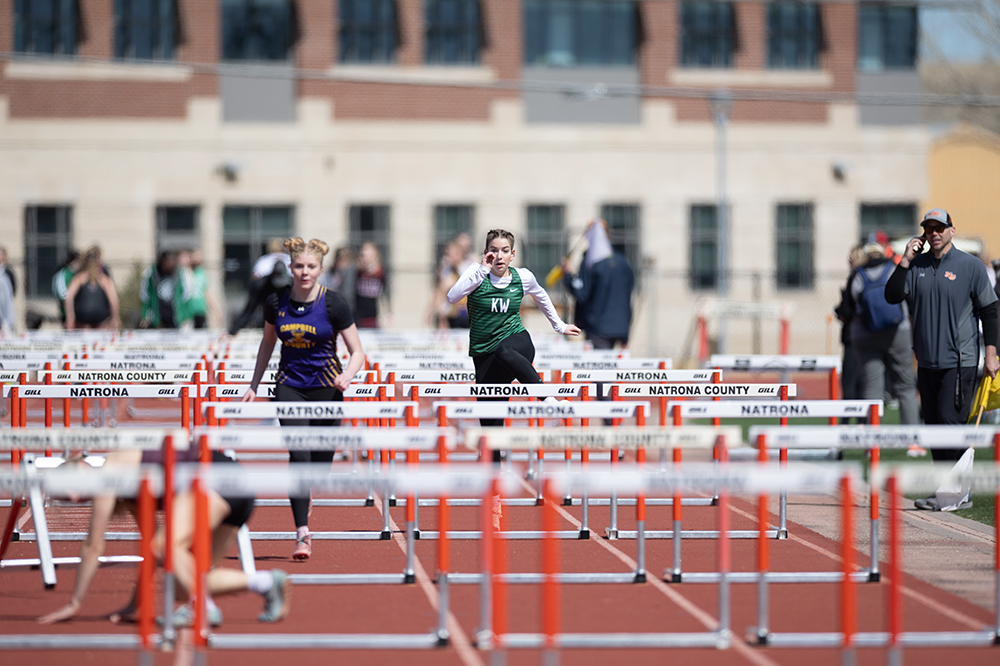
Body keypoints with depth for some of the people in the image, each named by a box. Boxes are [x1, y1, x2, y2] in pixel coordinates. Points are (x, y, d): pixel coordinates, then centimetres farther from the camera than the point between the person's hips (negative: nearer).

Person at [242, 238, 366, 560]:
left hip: (326, 387, -1)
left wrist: (347, 375, -25)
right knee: (298, 455, -16)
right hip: (289, 385, 1)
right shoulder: (275, 303, -3)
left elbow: (357, 352, -5)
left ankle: (303, 501, 41)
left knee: (321, 463, 5)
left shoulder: (333, 304, -10)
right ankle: (302, 533, -16)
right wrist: (254, 385, 12)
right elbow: (267, 343, 14)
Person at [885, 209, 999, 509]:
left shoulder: (970, 266, -1)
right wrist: (905, 261, -6)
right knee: (933, 424, 5)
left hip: (960, 362, -5)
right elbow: (892, 296, 2)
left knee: (950, 422, -12)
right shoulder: (917, 266, 10)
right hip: (927, 361, 5)